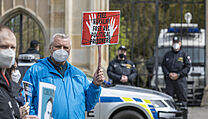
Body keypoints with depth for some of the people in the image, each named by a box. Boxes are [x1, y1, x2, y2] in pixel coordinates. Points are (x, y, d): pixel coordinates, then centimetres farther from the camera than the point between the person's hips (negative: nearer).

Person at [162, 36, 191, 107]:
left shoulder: (184, 54, 4)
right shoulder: (167, 54, 15)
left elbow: (188, 66, -1)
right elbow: (163, 65, 13)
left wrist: (178, 74, -11)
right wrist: (168, 74, -5)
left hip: (180, 78, -3)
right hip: (169, 79, 3)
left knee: (182, 97, -5)